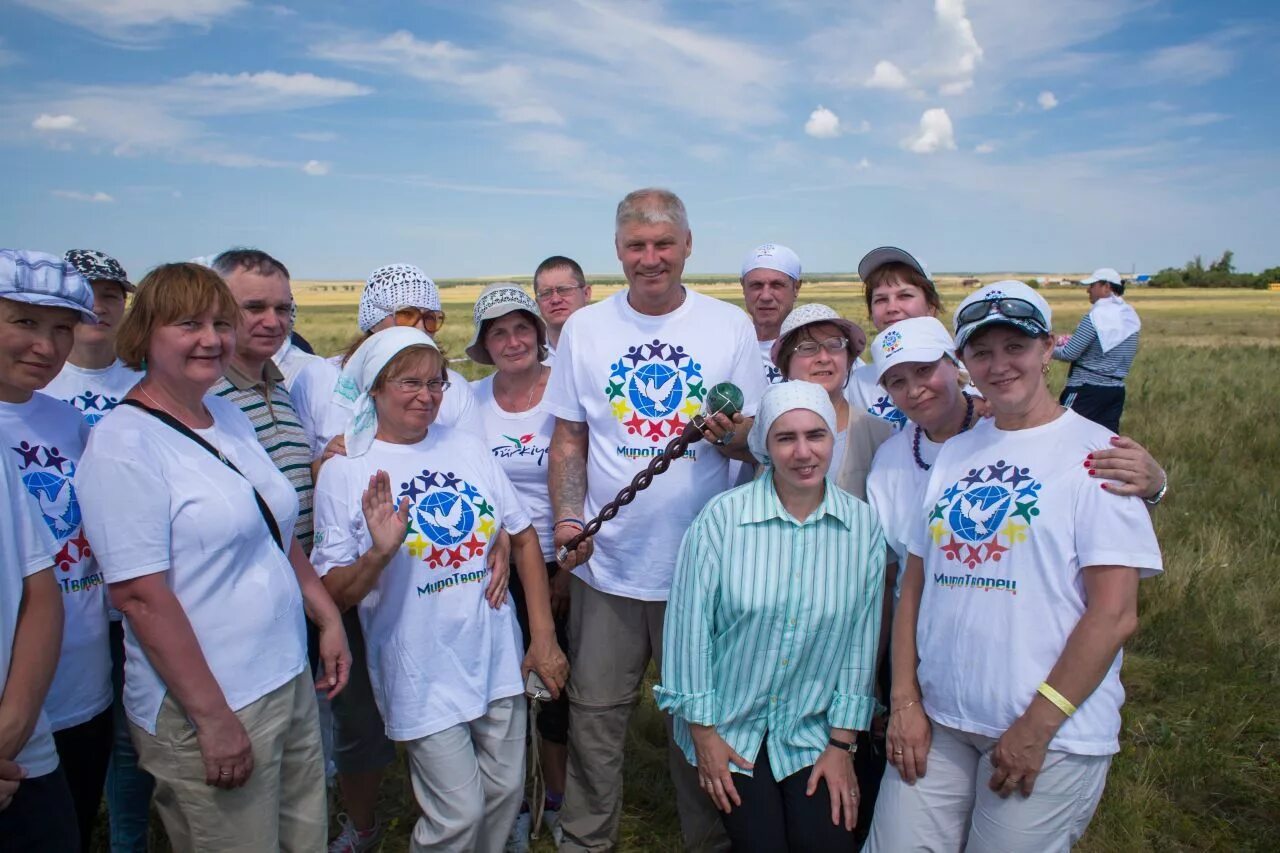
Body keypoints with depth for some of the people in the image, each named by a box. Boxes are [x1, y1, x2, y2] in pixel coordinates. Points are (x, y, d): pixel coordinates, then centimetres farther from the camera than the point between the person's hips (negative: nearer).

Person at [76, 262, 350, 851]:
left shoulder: (231, 418, 8)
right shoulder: (123, 444, -15)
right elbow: (139, 595, -20)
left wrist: (328, 618, 12)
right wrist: (214, 718, -19)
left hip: (290, 683, 8)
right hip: (205, 712, -7)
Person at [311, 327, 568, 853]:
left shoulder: (466, 448, 3)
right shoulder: (344, 472, -8)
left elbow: (523, 536, 6)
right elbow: (334, 593, -7)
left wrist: (543, 637, 2)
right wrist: (379, 554, -27)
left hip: (497, 657, 4)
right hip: (423, 676, -4)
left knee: (505, 795, 15)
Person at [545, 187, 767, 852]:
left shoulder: (731, 326, 1)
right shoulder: (583, 329, 3)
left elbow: (755, 444, 3)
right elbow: (568, 440, 6)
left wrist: (728, 434, -20)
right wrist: (568, 518, -8)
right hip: (606, 563, 1)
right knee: (594, 714, 11)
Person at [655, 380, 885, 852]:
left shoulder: (864, 525, -7)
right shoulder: (723, 516, -16)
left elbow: (862, 637, -2)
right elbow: (690, 623, -11)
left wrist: (842, 743, 0)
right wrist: (703, 731, -7)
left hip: (813, 728, 2)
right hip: (730, 725, -2)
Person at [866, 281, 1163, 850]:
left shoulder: (1094, 452, -6)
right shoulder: (953, 453, 9)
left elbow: (1114, 613, -12)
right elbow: (914, 584, 8)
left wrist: (1038, 726, -13)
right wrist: (904, 701, 2)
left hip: (1053, 737, -4)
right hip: (936, 723, 4)